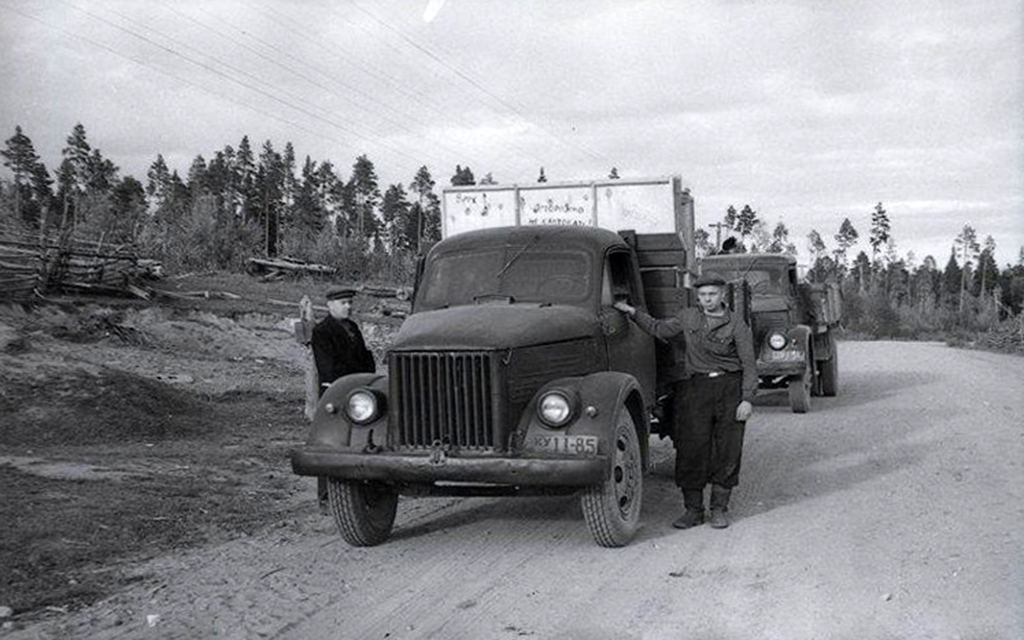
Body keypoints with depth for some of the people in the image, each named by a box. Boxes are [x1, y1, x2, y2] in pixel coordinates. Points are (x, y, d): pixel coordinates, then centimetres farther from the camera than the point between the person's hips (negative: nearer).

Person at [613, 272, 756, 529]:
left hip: (729, 388, -2)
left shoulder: (737, 325, -1)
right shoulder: (688, 317, 10)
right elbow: (659, 329, 22)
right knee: (691, 448, -1)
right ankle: (693, 509, 8)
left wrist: (747, 399, -10)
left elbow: (749, 365, -2)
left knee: (727, 450, 1)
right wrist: (633, 312, 13)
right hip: (695, 387, 2)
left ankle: (719, 509, 14)